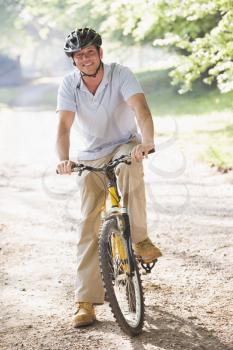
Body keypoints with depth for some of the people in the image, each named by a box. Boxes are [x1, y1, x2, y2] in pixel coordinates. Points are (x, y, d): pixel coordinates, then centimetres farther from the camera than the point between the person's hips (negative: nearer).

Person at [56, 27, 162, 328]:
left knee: (129, 165, -40)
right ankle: (85, 302, -3)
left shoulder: (121, 74, -19)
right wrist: (63, 159, -43)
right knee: (88, 227, -5)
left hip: (125, 145, -2)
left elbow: (141, 109, -34)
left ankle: (139, 238, -25)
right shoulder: (69, 84, -13)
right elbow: (64, 125, -24)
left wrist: (147, 142, -52)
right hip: (91, 157, 2)